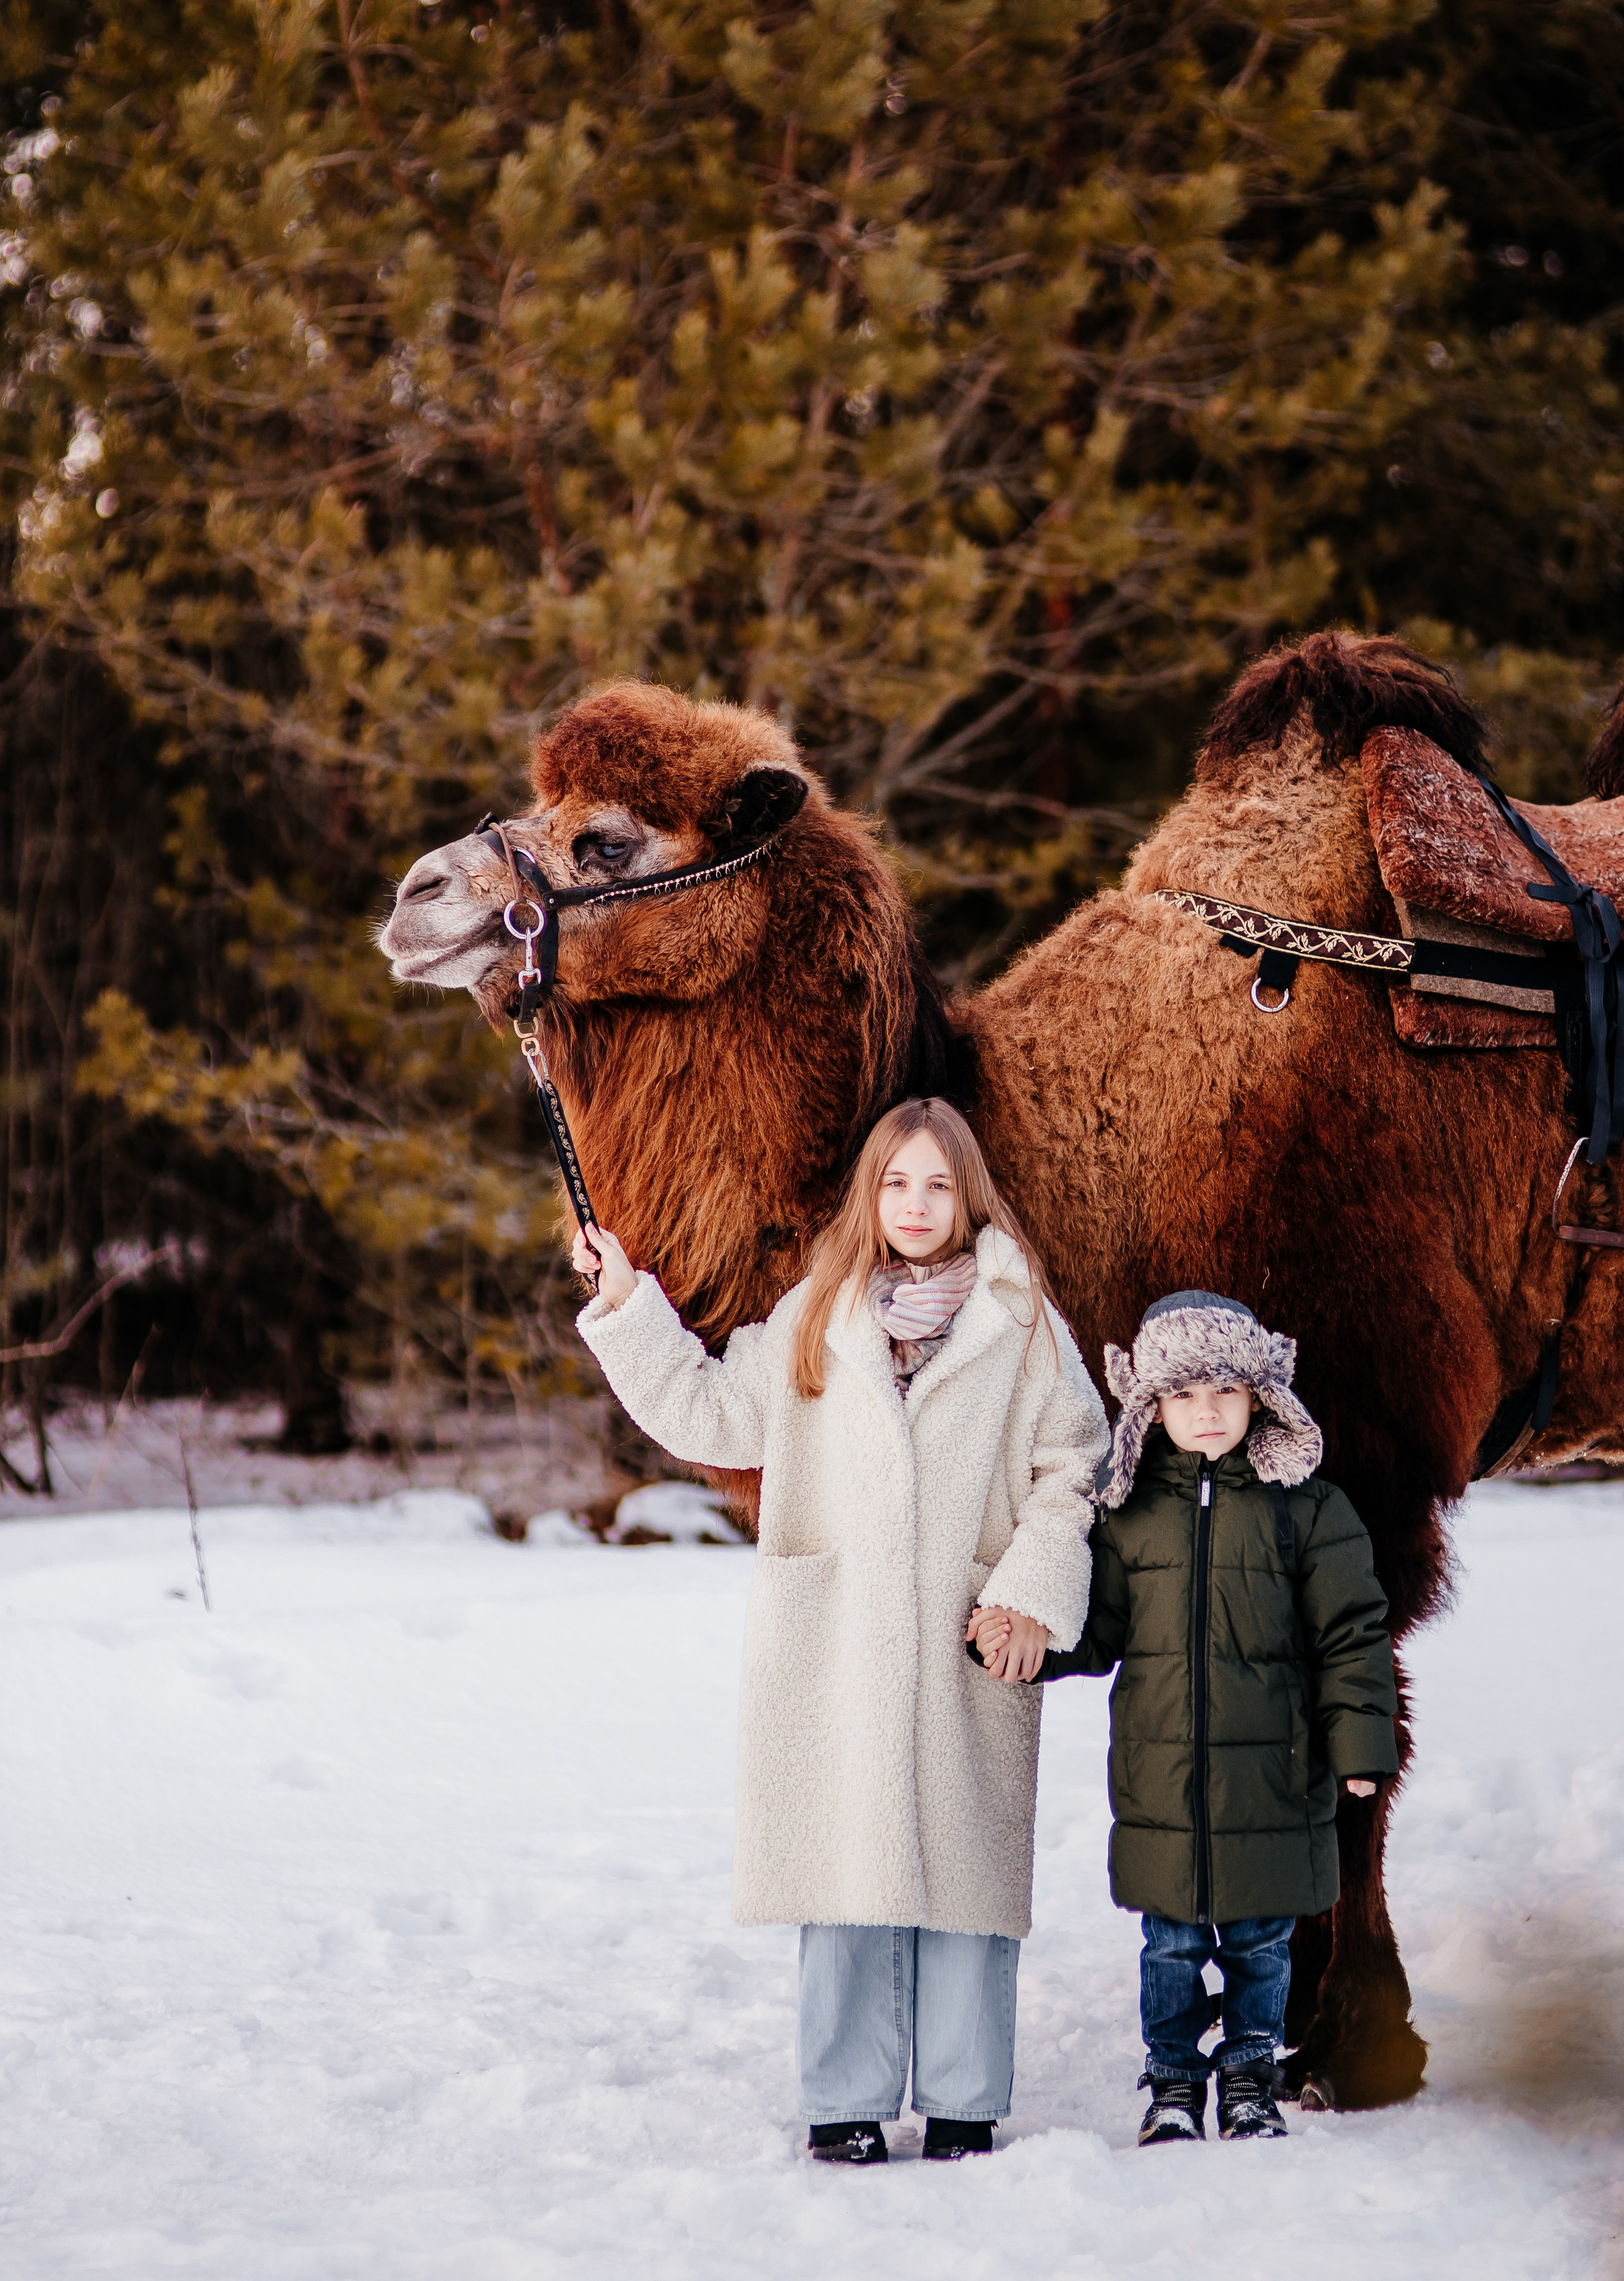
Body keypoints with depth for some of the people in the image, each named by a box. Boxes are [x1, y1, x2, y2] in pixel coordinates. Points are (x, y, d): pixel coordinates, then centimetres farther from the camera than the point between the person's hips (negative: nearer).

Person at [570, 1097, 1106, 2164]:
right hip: (837, 1651, 1)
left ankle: (963, 2104, 10)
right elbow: (712, 1413, 17)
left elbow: (1070, 1473, 5)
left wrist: (1032, 1594, -6)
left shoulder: (1022, 1323, 5)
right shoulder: (813, 1317, 11)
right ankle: (846, 2105, 9)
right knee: (846, 1872, 1)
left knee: (966, 1866, 0)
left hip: (968, 1653, -1)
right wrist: (627, 1304, 12)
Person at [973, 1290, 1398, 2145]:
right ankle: (1173, 2083, 23)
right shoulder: (1126, 1512, 3)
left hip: (1270, 1781, -1)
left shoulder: (1307, 1510, -2)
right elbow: (1097, 1630, 8)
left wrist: (1359, 1743, -4)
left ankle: (1249, 2079, 25)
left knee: (1258, 1944, 9)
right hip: (1158, 1780, 1)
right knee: (1170, 1945, 8)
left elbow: (1350, 1635, 0)